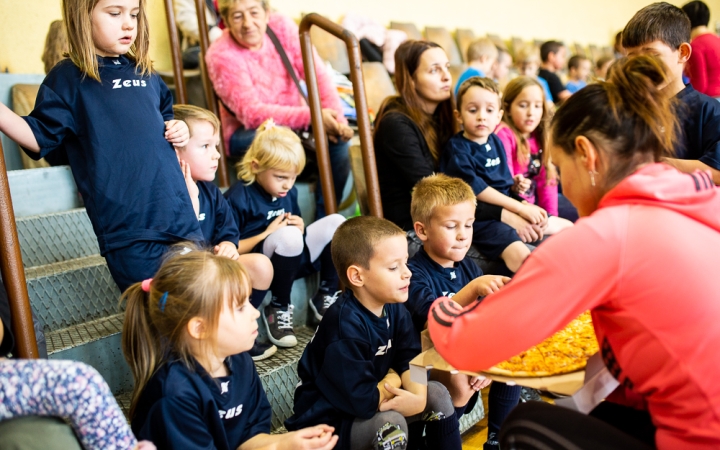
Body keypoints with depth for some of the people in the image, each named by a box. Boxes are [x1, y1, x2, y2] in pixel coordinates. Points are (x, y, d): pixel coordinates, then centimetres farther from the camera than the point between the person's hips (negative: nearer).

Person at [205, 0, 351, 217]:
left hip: (293, 121, 4)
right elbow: (251, 113, -27)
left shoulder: (281, 26, -10)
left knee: (337, 136, -23)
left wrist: (336, 119, -30)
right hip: (246, 132, -4)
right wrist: (311, 116, -37)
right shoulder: (221, 55, -20)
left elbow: (317, 73, -14)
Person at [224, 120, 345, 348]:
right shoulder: (238, 198, -14)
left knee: (336, 222, -9)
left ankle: (326, 296, 3)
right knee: (287, 236, -37)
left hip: (292, 260, 7)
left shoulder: (289, 193, 8)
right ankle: (278, 309, -15)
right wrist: (267, 233, -18)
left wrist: (300, 229, -4)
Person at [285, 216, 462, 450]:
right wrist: (392, 379, -13)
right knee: (391, 423, -30)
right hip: (326, 422, -8)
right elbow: (363, 400, -30)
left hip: (366, 404, 8)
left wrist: (418, 397, -23)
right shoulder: (346, 325, -30)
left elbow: (411, 362, -4)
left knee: (436, 394, 0)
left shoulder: (394, 308, -4)